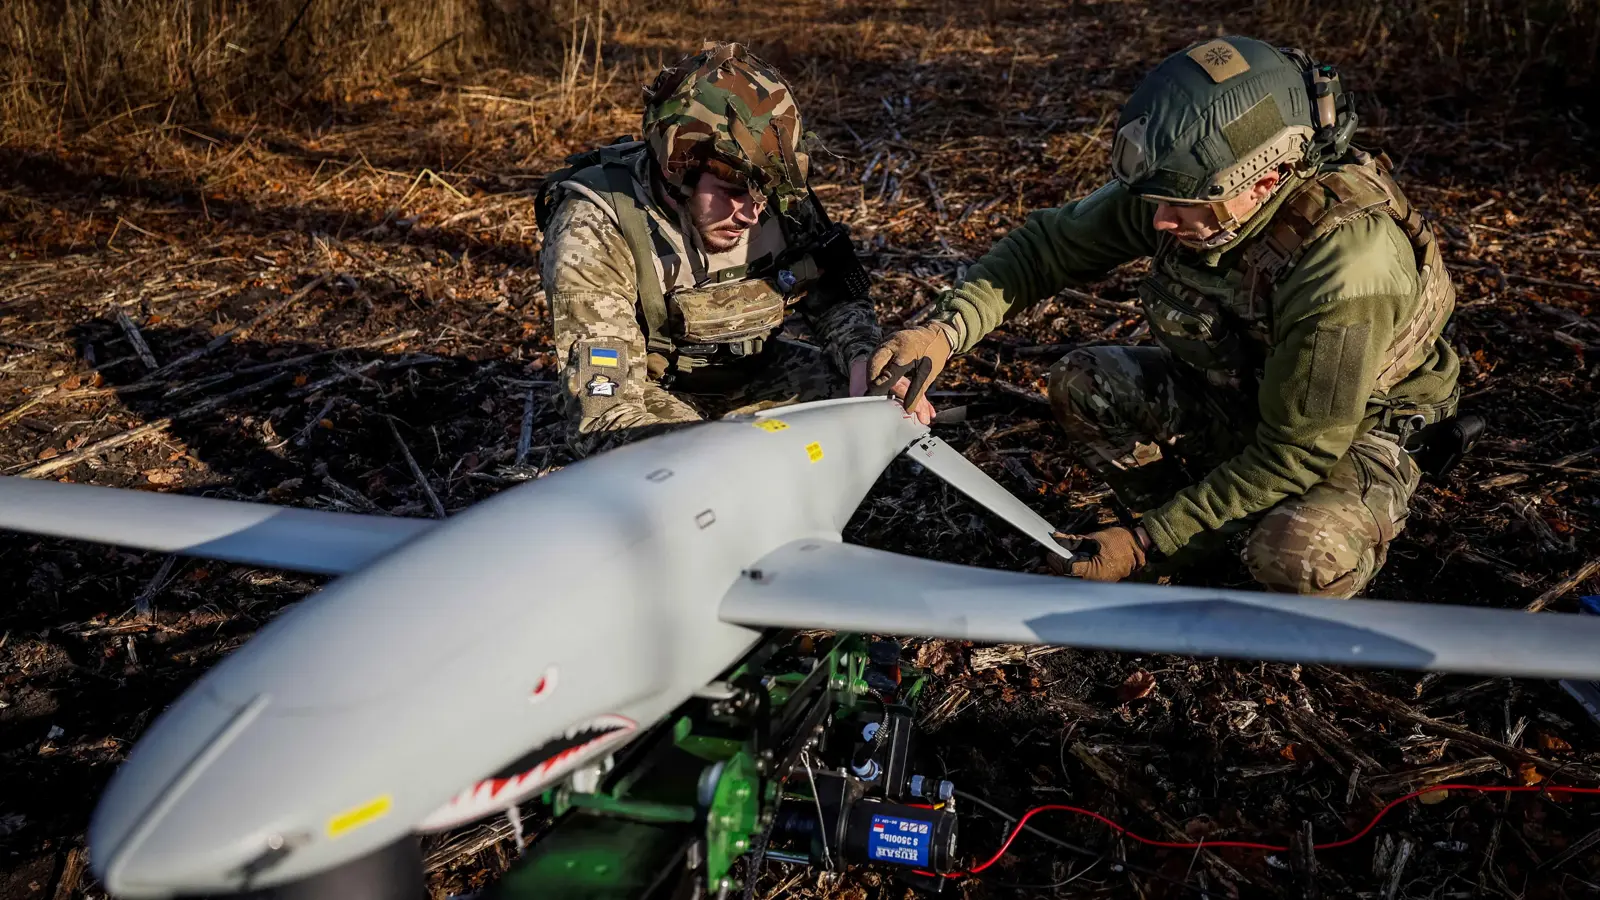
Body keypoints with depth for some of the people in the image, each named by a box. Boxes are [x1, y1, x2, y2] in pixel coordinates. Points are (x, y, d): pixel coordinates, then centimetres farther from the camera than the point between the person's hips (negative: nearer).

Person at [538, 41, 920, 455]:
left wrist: (864, 361, -25)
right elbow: (603, 420, -35)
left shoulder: (776, 197, -17)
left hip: (745, 371, 5)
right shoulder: (594, 235, -30)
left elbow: (835, 295, -2)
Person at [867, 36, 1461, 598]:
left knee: (1295, 554, -35)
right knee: (1081, 383, -12)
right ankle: (1200, 548, 4)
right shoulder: (1178, 185, -20)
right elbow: (1050, 244, -11)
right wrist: (944, 331, -27)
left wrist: (1144, 545, -29)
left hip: (1356, 432, -6)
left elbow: (1293, 454, -31)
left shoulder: (1346, 262, -37)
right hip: (1234, 391, 6)